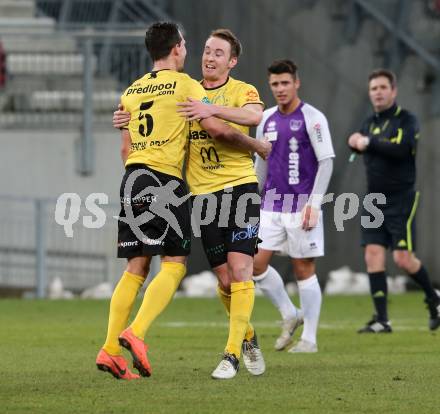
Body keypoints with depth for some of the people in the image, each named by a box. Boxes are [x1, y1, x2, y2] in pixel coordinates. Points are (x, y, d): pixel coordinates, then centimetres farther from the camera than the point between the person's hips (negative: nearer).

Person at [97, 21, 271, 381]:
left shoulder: (131, 91, 17)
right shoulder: (184, 84, -2)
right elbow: (217, 129, -5)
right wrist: (256, 146, 9)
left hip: (133, 177, 6)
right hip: (165, 180, -6)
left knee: (136, 268, 8)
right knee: (174, 264, -4)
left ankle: (110, 348, 1)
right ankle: (136, 334, -21)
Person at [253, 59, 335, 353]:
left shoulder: (312, 118, -6)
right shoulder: (266, 119, 11)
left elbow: (326, 162, -9)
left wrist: (314, 203, -16)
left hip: (302, 206, -6)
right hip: (271, 206, 6)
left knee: (304, 269, -2)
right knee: (256, 264, -4)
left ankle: (309, 338, 6)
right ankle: (290, 315, 16)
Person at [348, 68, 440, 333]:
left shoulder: (407, 120, -6)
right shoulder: (371, 123, 15)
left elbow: (401, 148, -22)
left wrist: (369, 142, -18)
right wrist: (356, 141, -14)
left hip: (401, 200, -6)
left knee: (403, 258, -9)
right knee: (373, 255, -5)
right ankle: (381, 320, -4)